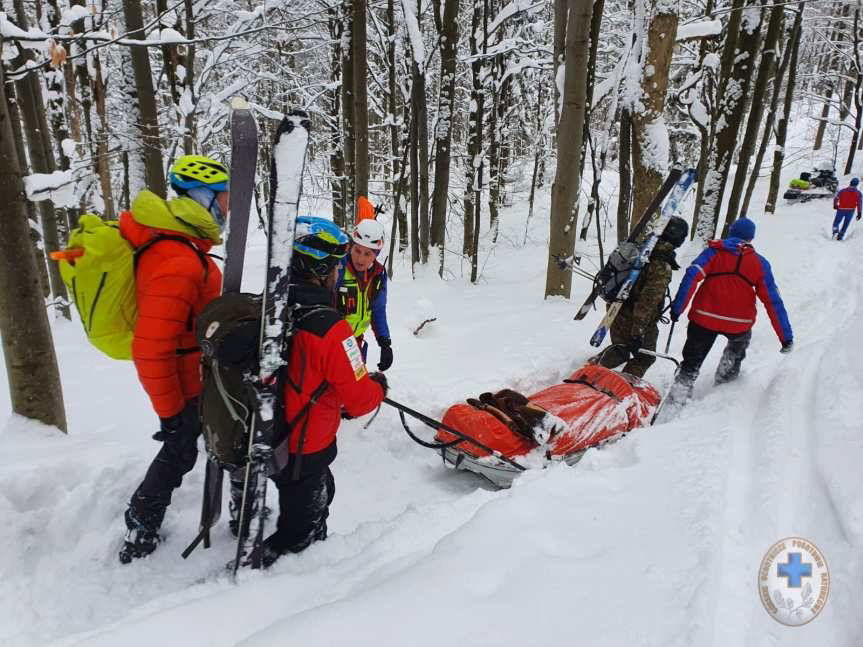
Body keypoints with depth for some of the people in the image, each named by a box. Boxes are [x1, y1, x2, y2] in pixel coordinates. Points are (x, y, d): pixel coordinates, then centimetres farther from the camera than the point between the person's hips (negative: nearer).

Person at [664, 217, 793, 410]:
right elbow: (773, 301, 5)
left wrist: (677, 307, -16)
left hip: (704, 318, -1)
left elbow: (692, 276, -14)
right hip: (738, 323, 1)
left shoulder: (714, 251, 4)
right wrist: (786, 336, 7)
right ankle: (726, 375, 43)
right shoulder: (759, 263, 8)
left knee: (692, 360, 12)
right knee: (740, 340, 36)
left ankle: (680, 390, 1)